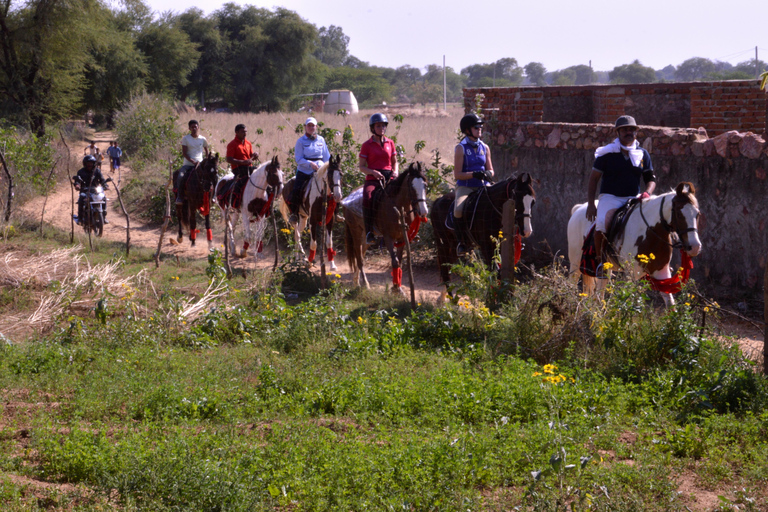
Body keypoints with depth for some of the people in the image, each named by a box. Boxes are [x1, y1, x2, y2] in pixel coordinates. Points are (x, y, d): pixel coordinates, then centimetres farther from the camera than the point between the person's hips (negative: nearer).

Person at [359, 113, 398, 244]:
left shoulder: (390, 143, 14)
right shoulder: (367, 145, 4)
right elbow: (361, 166, 4)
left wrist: (395, 171, 0)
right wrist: (373, 172, -15)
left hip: (389, 178, 3)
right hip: (372, 179, -3)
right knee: (367, 198, -33)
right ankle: (369, 232, -28)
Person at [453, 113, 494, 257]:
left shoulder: (485, 147, 11)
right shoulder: (461, 148, -3)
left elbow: (490, 169, 15)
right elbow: (457, 174, -8)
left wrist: (488, 174, -9)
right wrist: (473, 174, -23)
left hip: (483, 186, 4)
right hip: (465, 187, -4)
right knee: (458, 210, -32)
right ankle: (463, 242, -13)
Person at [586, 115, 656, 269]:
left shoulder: (643, 154, 11)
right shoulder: (607, 153, 1)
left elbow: (651, 179, 12)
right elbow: (593, 179, 3)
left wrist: (646, 194, -10)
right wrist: (590, 204, -5)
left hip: (633, 199, 3)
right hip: (610, 198, -3)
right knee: (602, 224, -31)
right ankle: (600, 260, -15)